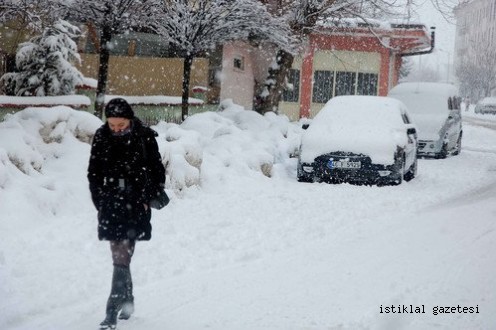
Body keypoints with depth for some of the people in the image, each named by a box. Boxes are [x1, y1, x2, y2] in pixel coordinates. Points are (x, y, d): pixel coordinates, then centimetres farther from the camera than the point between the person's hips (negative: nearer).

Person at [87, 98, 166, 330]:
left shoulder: (144, 137, -7)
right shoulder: (101, 137, -1)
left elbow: (157, 171, 2)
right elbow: (94, 174, 9)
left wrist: (148, 199, -4)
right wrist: (100, 202, 3)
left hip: (135, 207, -3)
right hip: (111, 207, 3)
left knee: (122, 258, -9)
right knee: (120, 257, 11)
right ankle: (127, 301, 29)